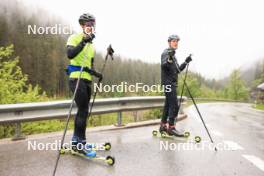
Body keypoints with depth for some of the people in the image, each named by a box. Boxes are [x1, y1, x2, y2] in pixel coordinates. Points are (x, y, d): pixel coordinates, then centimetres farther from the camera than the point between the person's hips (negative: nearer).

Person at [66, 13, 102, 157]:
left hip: (86, 80, 8)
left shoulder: (91, 44, 19)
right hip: (77, 79, -8)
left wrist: (96, 74, 3)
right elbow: (70, 54, -23)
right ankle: (80, 145, -1)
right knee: (83, 111, -11)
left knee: (82, 111, 11)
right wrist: (82, 43, -30)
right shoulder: (75, 38, -3)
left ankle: (75, 142, 23)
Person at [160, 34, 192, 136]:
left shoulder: (173, 55, 23)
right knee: (174, 105, -13)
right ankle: (171, 128, -9)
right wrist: (169, 58, -39)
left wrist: (186, 62, 14)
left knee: (168, 105, 11)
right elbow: (163, 65, -22)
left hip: (172, 83, 10)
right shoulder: (166, 53, -5)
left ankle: (163, 126, 19)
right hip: (168, 82, -10)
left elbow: (178, 70, 23)